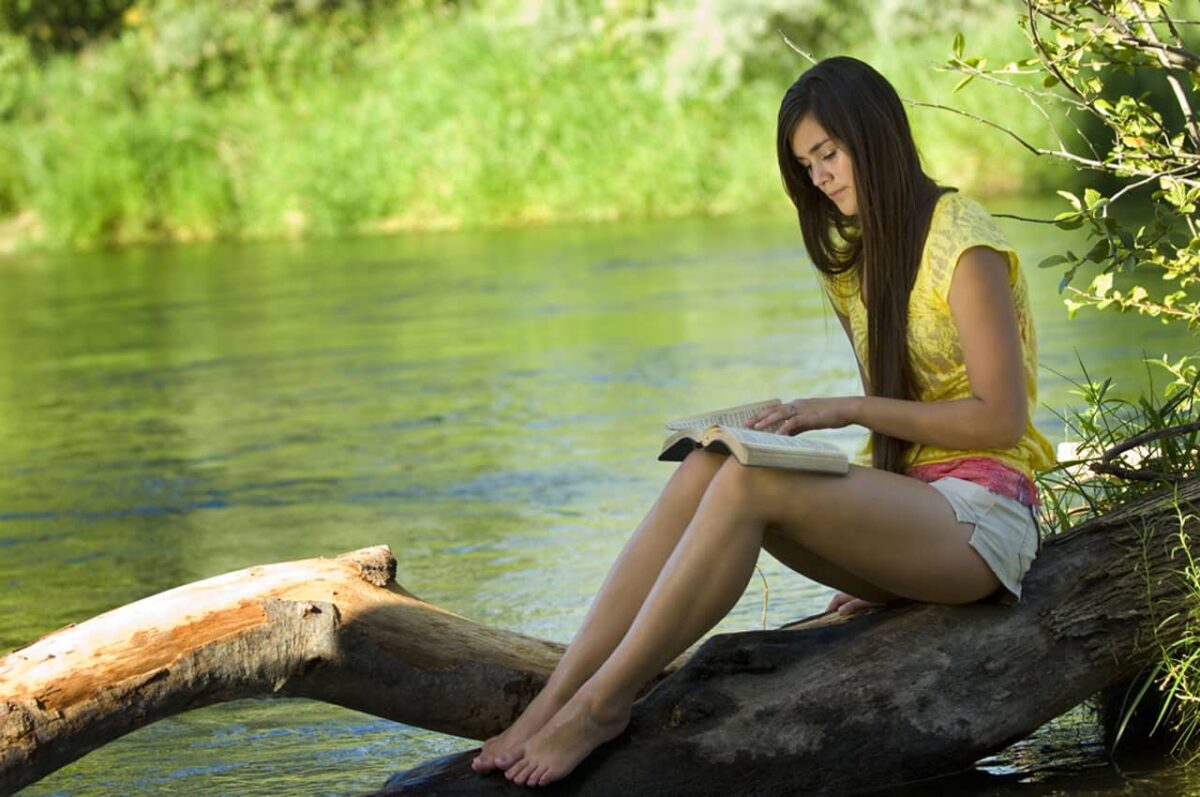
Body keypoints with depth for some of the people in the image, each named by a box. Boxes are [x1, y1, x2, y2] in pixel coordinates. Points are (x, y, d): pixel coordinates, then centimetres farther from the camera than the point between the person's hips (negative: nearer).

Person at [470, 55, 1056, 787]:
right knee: (704, 472, -19)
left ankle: (602, 703, -31)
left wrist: (851, 410, -16)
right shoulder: (863, 254, 20)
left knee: (748, 482, -30)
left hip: (982, 509, -7)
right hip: (908, 506, 7)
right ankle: (552, 705, -32)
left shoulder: (960, 244, -7)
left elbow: (1000, 418, -12)